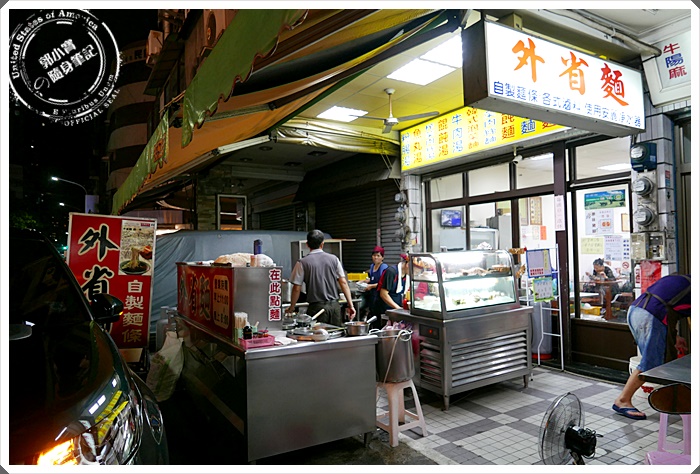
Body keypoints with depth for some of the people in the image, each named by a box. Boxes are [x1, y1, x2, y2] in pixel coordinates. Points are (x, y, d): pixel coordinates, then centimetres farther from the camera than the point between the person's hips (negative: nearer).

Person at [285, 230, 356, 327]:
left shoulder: (302, 263, -4)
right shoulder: (334, 259, 4)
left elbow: (296, 289, -3)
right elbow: (343, 283, 2)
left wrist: (291, 308, 10)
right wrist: (350, 305, 5)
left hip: (316, 307, -2)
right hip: (335, 306, 3)